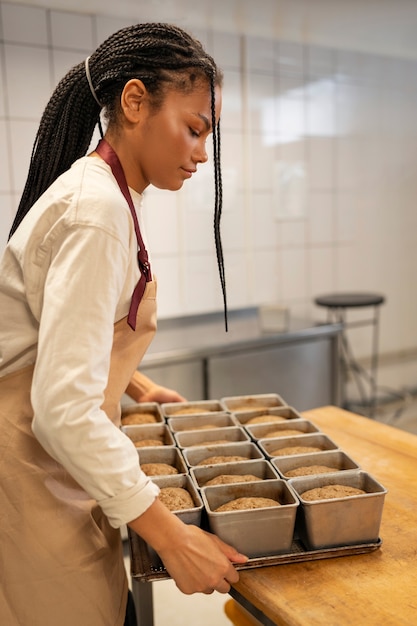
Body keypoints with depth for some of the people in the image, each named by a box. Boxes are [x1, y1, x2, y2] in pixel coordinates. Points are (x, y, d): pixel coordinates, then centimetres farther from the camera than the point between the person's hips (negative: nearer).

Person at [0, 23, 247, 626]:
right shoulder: (96, 210, -23)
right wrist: (171, 535, -23)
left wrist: (136, 383, 22)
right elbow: (64, 409, -28)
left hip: (61, 450, 9)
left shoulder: (103, 192, 8)